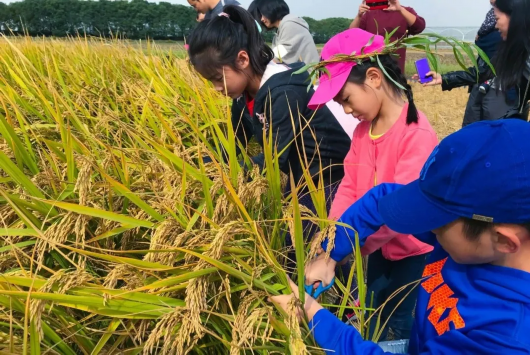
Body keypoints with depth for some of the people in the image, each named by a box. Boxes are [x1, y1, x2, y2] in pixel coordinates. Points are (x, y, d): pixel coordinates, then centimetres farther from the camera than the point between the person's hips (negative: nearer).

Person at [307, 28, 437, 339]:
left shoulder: (417, 134, -28)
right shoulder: (363, 129, -3)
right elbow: (349, 187, -4)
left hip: (413, 249, -6)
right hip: (381, 244, 6)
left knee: (400, 318, 13)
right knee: (375, 311, 22)